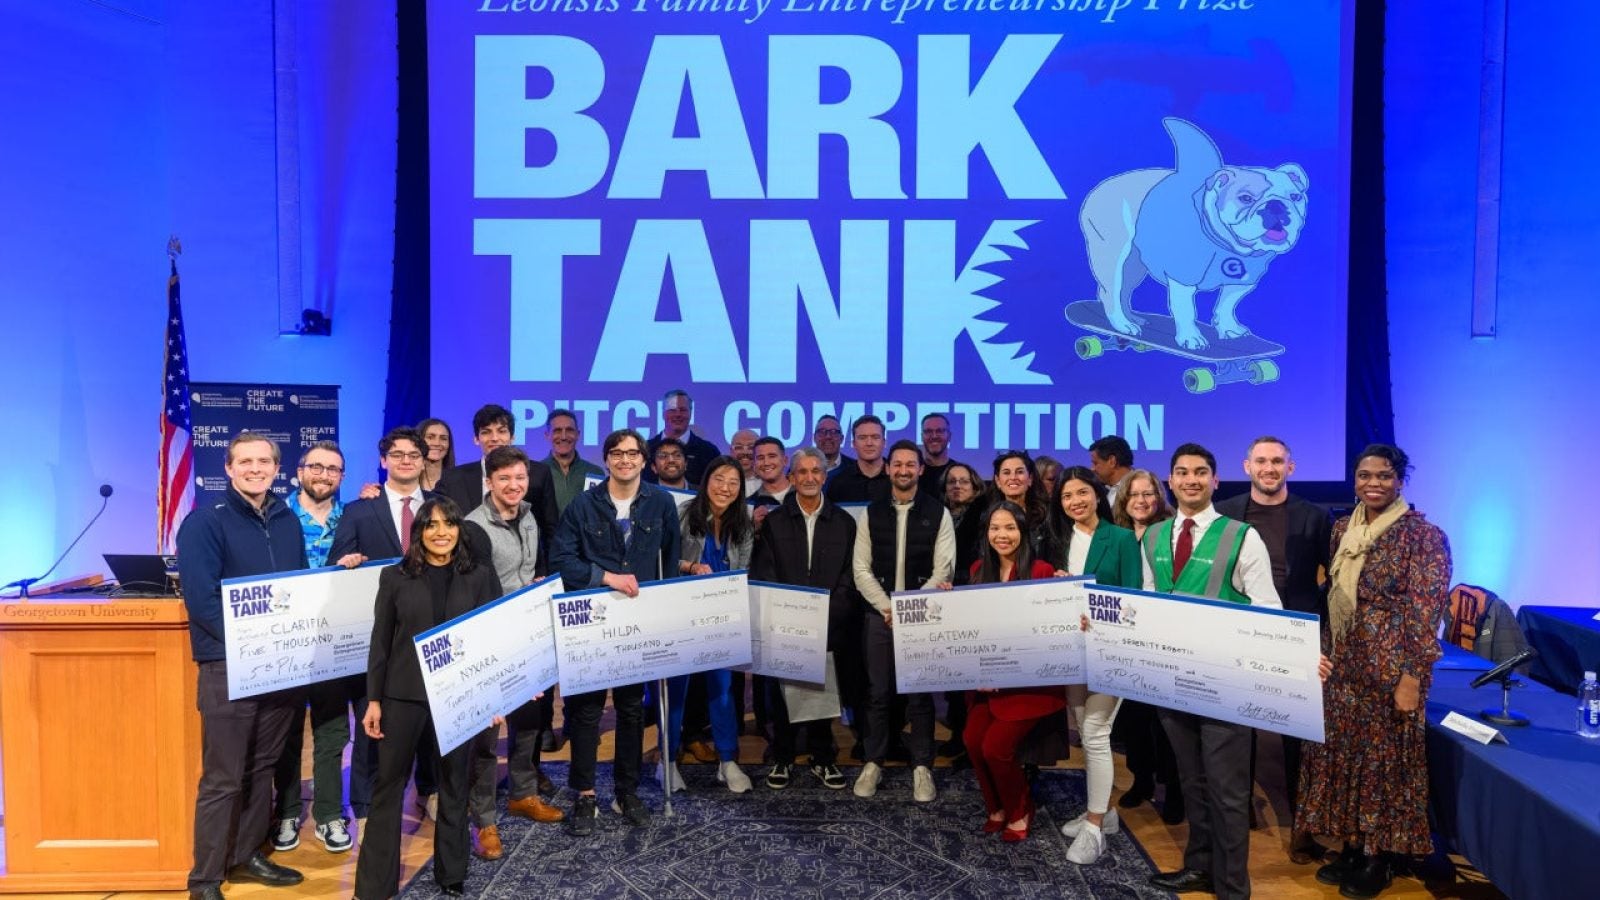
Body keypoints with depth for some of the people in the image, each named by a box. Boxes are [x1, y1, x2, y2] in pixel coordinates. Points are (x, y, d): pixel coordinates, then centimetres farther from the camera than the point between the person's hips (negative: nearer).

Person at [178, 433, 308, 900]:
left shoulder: (287, 521, 10)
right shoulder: (204, 522, -9)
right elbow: (201, 599, -17)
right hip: (228, 667, -6)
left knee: (261, 767, 16)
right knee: (222, 778, 0)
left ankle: (245, 855, 30)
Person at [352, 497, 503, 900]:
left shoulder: (480, 576, 2)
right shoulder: (394, 576, 2)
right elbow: (380, 642, 2)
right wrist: (373, 699, -2)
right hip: (403, 694, 0)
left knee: (454, 784, 11)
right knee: (389, 784, 5)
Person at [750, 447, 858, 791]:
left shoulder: (844, 523, 5)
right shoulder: (773, 521, 3)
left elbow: (849, 577, 2)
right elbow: (764, 576, 0)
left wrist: (824, 614, -9)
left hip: (829, 626, 0)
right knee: (782, 692, 7)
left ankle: (823, 759, 23)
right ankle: (782, 759, 22)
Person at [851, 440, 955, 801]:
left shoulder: (938, 513, 0)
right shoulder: (872, 513, 5)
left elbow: (943, 571, -5)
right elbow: (861, 569, 1)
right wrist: (887, 607, -9)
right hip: (880, 615, 1)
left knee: (920, 694, 5)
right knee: (878, 693, 7)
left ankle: (922, 767, 17)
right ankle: (873, 763, 20)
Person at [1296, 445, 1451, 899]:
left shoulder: (1423, 534, -10)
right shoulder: (1343, 529, 7)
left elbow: (1426, 610, -14)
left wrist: (1412, 675, -17)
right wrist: (1324, 653, 12)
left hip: (1390, 666, -6)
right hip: (1342, 664, 6)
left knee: (1384, 757, 5)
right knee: (1341, 753, 11)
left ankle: (1380, 858, 21)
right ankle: (1353, 846, 26)